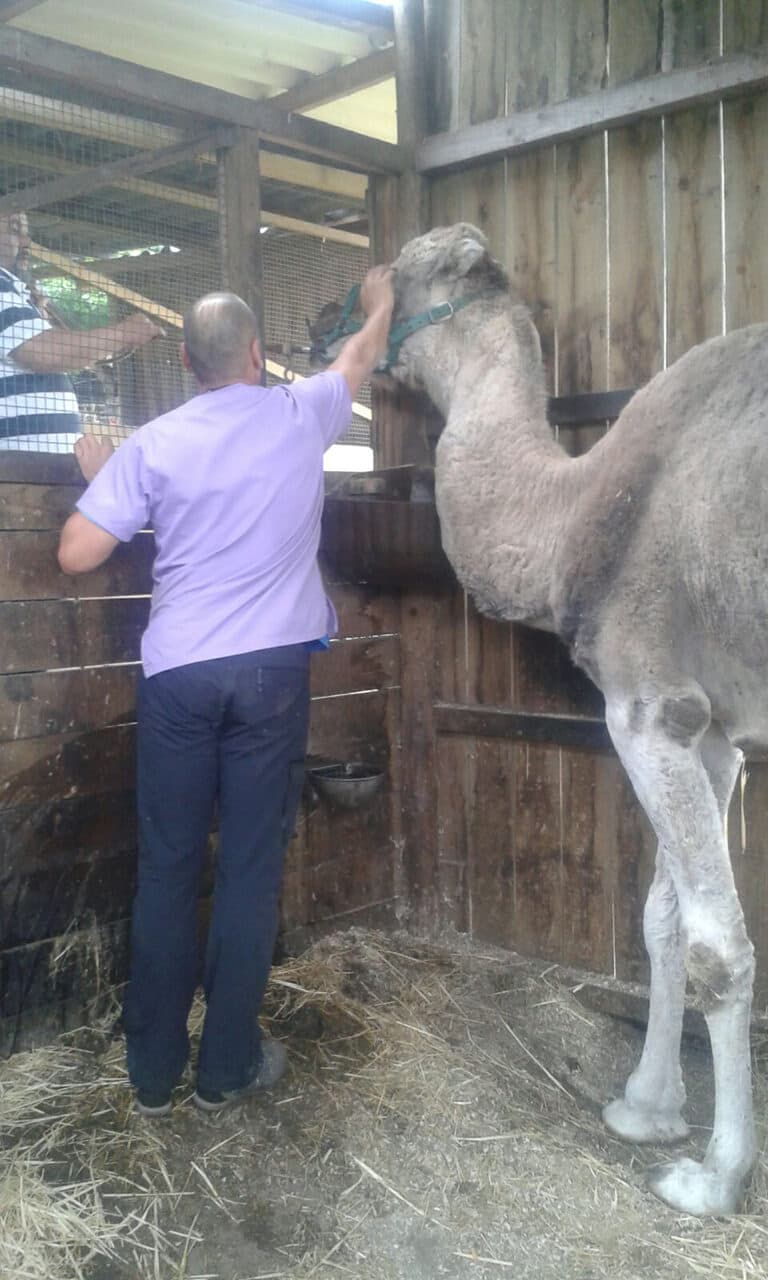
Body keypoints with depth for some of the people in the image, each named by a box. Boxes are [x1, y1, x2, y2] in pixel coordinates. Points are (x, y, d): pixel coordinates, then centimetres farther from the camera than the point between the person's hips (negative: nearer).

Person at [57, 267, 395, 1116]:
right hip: (272, 671, 0)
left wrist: (96, 476, 15)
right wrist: (380, 304, 45)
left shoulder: (152, 445, -1)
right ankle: (227, 1065, 17)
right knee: (250, 868, 6)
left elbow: (76, 554, -3)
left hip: (176, 675, 1)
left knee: (166, 869, 9)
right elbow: (360, 358, 24)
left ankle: (152, 1069, 21)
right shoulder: (301, 417, 2)